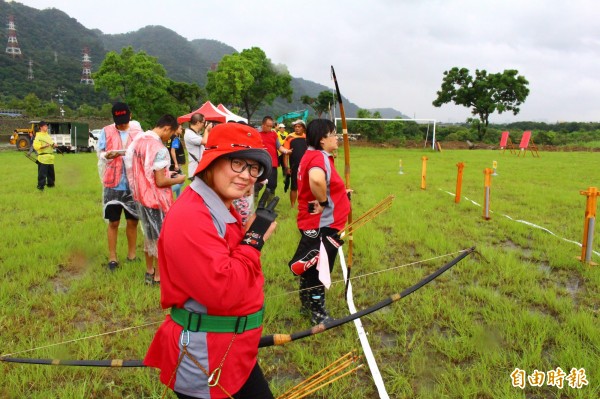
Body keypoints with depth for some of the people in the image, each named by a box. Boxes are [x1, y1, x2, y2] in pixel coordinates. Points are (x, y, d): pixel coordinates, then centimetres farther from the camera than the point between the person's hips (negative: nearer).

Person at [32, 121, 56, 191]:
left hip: (50, 157, 8)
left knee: (51, 172, 16)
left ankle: (50, 184, 29)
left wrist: (54, 145, 4)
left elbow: (51, 143, 26)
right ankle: (40, 186, -4)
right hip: (43, 157, -8)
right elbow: (36, 146, -15)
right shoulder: (38, 136, -6)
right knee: (42, 173, -8)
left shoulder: (48, 135, 18)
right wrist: (45, 146, -23)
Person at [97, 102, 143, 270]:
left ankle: (132, 254, 24)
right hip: (113, 184, -1)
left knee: (132, 221, 9)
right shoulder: (106, 131, 2)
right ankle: (112, 257, 15)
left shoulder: (138, 131, 4)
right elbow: (100, 154, 5)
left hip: (133, 183, 1)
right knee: (113, 222, 5)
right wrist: (107, 155, -18)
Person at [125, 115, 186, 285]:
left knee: (149, 234, 22)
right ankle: (158, 276, 19)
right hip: (157, 200, -8)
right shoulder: (159, 149, -23)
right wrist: (177, 180, -5)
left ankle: (149, 272, 35)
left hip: (141, 196, 8)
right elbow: (160, 182, -23)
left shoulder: (139, 139, 2)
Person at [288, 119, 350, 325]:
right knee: (318, 269, 5)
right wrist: (323, 202, -28)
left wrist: (341, 193, 15)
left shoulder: (313, 155, 10)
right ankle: (317, 312, 20)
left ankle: (308, 304, 38)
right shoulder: (319, 157, -22)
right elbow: (316, 179, -45)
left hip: (314, 223, 10)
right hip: (321, 225, -10)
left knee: (312, 267, 22)